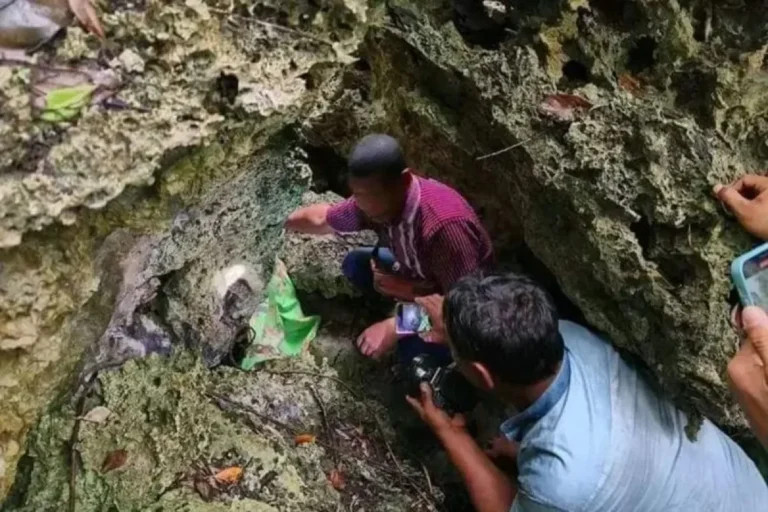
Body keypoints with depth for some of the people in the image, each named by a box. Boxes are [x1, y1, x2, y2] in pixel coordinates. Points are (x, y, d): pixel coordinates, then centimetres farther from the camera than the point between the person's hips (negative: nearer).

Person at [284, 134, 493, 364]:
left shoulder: (444, 224, -42)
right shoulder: (375, 200, -19)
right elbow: (322, 218, 2)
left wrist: (395, 326, -38)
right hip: (421, 276, 7)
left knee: (413, 350, -30)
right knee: (356, 265, -7)